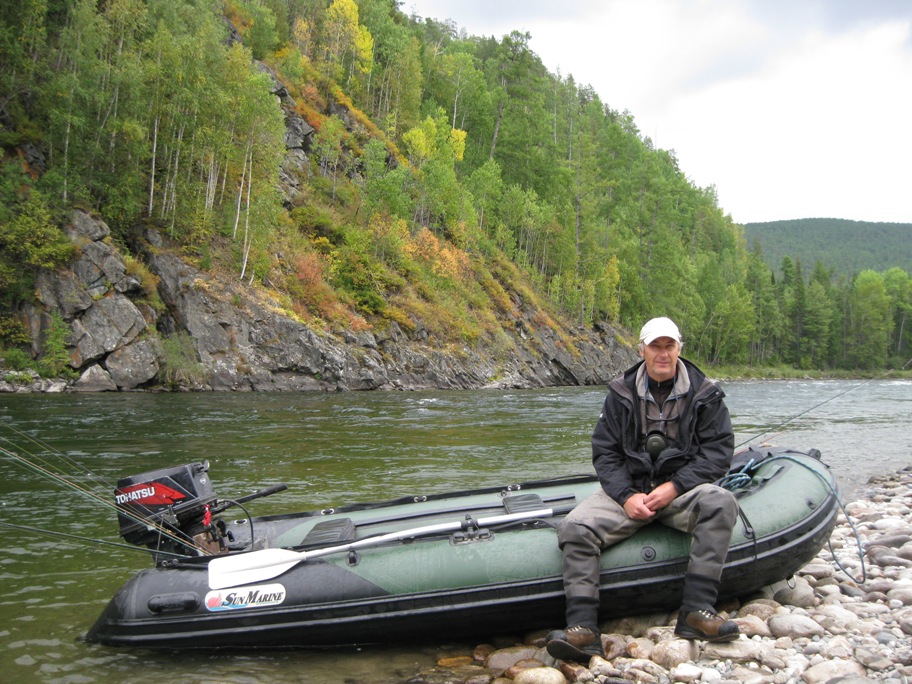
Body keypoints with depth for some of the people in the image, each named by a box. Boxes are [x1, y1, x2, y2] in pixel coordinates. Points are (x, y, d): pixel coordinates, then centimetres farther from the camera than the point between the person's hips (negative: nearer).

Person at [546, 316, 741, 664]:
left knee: (721, 502, -33)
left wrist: (674, 487, -17)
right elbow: (604, 452, 1)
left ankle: (695, 612, -30)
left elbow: (719, 449, -5)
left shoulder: (704, 394, 2)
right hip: (628, 488, 1)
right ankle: (583, 629, -27)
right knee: (573, 528, -24)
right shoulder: (621, 394, 4)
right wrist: (628, 495, -16)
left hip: (682, 488, 0)